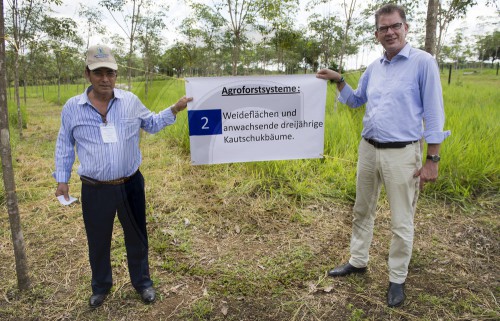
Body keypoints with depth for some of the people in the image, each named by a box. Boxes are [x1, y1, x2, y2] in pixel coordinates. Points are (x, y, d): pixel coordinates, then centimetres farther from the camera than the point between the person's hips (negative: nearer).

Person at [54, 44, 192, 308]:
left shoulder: (131, 101, -3)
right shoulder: (72, 107, -5)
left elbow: (152, 124, 12)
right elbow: (64, 145, 7)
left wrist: (174, 110, -2)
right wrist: (62, 180, 6)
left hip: (131, 185, 1)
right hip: (94, 189, 0)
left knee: (136, 237, 16)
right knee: (98, 241, 17)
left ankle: (142, 282, 38)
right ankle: (101, 286, 42)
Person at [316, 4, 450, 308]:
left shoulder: (423, 62, -8)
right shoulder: (373, 68, 9)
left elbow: (434, 114, -9)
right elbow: (356, 100, 25)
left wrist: (433, 160, -12)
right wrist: (339, 81, 8)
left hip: (402, 153, -6)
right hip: (368, 149, 6)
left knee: (401, 222, 5)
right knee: (362, 211, 17)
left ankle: (397, 279, 23)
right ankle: (358, 261, 35)